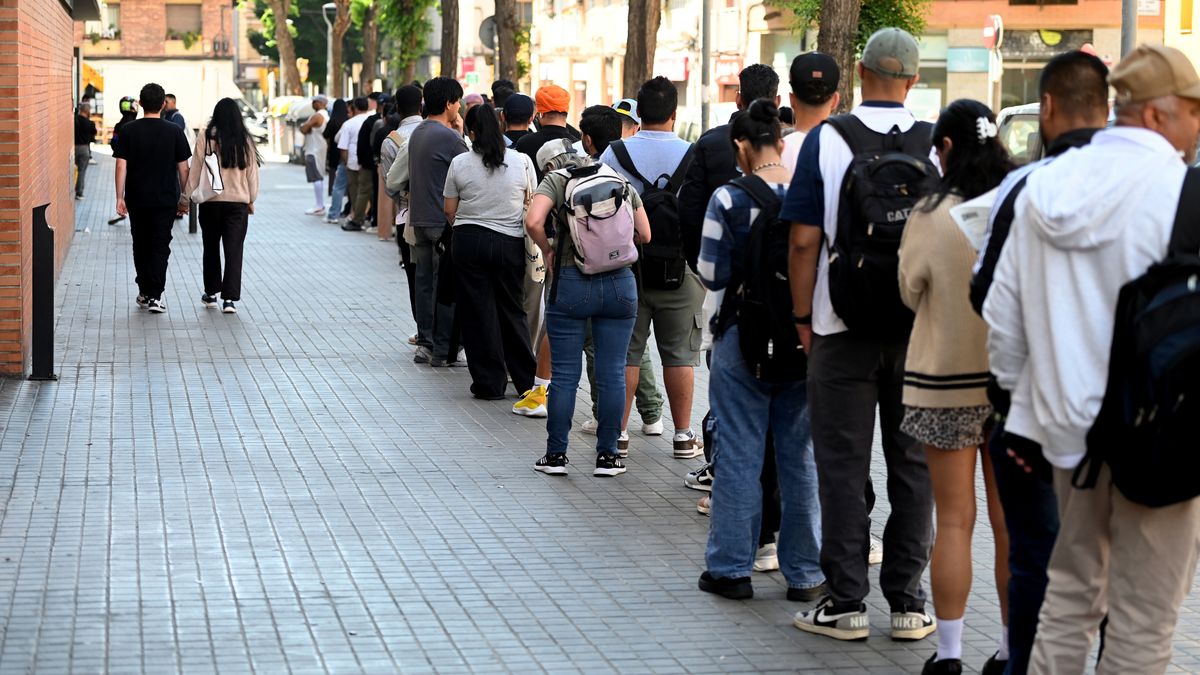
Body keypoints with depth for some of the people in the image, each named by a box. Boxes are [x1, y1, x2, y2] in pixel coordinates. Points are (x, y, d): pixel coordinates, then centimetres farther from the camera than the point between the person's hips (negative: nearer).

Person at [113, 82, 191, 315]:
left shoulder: (128, 130, -3)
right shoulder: (174, 131, -4)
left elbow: (121, 166, -5)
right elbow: (183, 168, 0)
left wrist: (120, 198, -1)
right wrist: (183, 197, 10)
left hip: (137, 199, 1)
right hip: (166, 199, -1)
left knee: (140, 245, 15)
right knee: (160, 246, 1)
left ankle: (144, 292, 24)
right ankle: (155, 296, -8)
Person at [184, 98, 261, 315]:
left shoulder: (206, 137, -7)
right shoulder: (245, 141, -3)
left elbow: (195, 169, -3)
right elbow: (252, 172, 3)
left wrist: (189, 195, 7)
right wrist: (251, 200, 14)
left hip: (210, 200, 0)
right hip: (238, 200, 0)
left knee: (211, 247, 16)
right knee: (234, 249, 1)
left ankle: (211, 293, 26)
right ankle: (229, 298, -7)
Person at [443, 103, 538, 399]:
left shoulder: (459, 164, -4)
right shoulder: (522, 161, -3)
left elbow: (449, 210, 3)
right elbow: (531, 206, 6)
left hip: (469, 242, -1)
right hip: (510, 244, 1)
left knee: (478, 314, 6)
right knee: (512, 312, 13)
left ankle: (489, 383, 9)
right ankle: (527, 382, 16)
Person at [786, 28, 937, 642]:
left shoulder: (825, 140, -4)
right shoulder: (937, 145, 0)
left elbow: (805, 240, -6)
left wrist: (804, 317, 4)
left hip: (844, 329, -2)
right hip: (922, 330, 2)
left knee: (844, 465, 4)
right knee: (914, 464, 9)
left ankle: (846, 603, 5)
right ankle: (907, 603, 12)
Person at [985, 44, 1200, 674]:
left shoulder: (1045, 186, 7)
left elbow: (1002, 313, 11)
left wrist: (1021, 406, 20)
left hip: (1068, 426, 7)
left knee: (1070, 594, 17)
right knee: (1142, 622, 1)